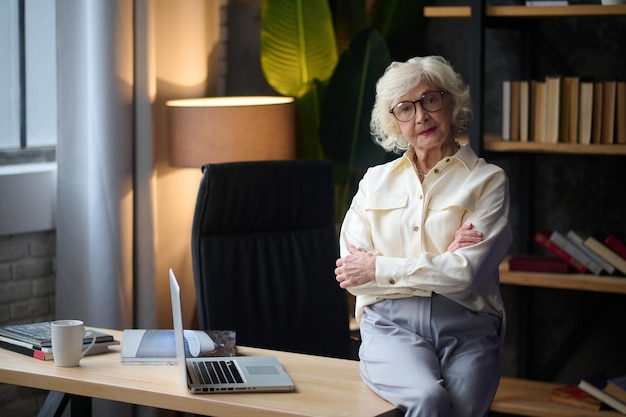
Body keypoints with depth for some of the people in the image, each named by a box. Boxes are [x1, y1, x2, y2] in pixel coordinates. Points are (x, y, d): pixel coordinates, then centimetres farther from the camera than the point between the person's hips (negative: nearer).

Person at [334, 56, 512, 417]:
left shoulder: (488, 180, 8)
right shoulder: (376, 181, 17)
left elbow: (466, 273, -6)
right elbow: (351, 274, 5)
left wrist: (378, 268, -1)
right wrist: (441, 259, -3)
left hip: (465, 331, -1)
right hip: (391, 325, 1)